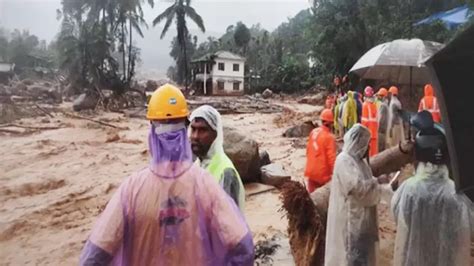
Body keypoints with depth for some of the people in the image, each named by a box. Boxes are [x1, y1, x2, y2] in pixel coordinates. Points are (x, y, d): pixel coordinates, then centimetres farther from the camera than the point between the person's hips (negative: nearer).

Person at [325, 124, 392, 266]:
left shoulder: (357, 159, 10)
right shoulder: (344, 161, -21)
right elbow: (359, 187, -29)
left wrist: (377, 181, 0)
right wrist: (386, 188, -19)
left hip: (361, 216, 10)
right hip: (351, 218, -10)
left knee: (363, 252, 20)